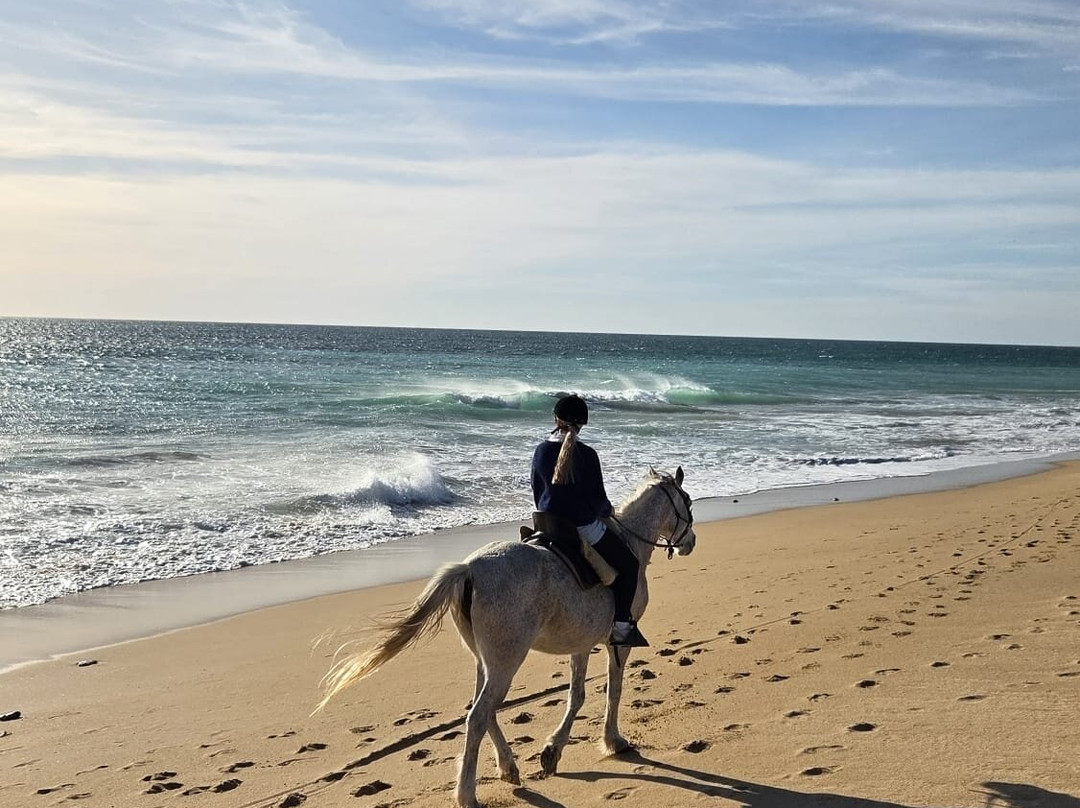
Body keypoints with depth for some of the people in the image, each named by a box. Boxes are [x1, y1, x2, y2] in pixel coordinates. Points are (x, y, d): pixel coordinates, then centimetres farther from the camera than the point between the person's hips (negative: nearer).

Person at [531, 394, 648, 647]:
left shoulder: (541, 451, -1)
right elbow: (598, 499, -10)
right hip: (583, 528, -6)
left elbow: (537, 491, 10)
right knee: (628, 565, 10)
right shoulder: (587, 454, -16)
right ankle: (621, 628, 5)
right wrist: (607, 510, 12)